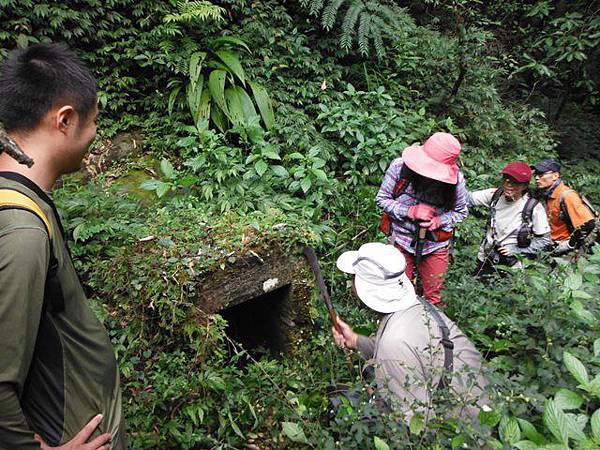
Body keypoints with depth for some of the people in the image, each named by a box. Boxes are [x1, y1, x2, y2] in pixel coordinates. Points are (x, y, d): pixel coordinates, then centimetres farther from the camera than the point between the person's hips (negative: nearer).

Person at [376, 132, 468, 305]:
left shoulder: (456, 179, -19)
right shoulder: (399, 167, -21)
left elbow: (461, 211, -3)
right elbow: (382, 199, -10)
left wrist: (439, 221, -22)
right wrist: (411, 211, -23)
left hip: (436, 245, 0)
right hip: (402, 239, 0)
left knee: (434, 295, 17)